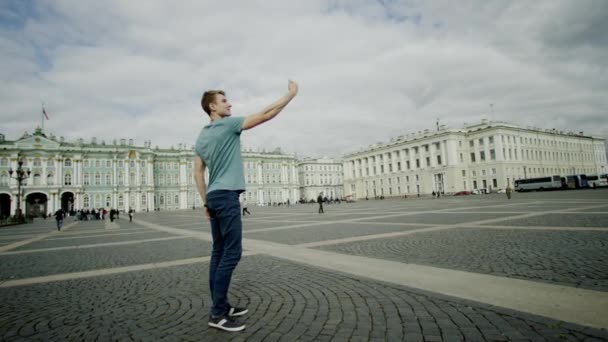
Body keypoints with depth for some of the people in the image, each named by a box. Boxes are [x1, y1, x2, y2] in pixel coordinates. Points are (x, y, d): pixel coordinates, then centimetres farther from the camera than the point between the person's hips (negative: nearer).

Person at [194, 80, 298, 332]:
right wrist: (291, 94, 1)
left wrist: (206, 201, 19)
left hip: (214, 197, 9)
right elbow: (265, 115, -7)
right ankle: (217, 314, -5)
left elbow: (198, 173, 16)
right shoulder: (227, 125, -6)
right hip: (226, 196, -9)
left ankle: (220, 306, 17)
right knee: (232, 252, -8)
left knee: (219, 252, 10)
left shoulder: (202, 137, 17)